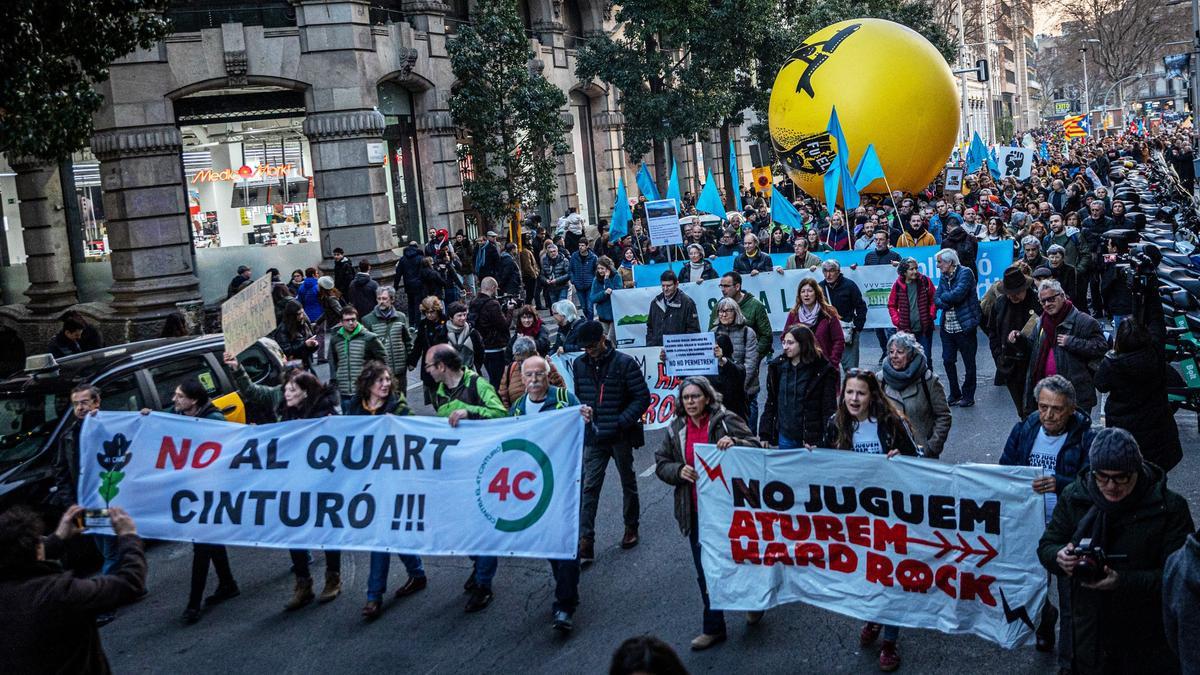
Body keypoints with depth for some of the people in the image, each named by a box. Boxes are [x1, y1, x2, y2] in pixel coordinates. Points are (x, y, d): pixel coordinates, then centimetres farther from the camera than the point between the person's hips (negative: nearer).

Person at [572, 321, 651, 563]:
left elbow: (642, 397, -10)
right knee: (589, 487, -4)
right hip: (593, 437, 2)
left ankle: (631, 528, 34)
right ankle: (585, 541, -4)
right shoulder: (579, 365, 2)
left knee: (628, 483, 15)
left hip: (620, 436, -2)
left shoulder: (625, 363, -10)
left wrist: (622, 422, -19)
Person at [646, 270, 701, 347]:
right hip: (657, 349, 4)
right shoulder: (655, 303, 15)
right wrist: (649, 346, 10)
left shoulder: (687, 302, -1)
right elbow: (650, 327, 23)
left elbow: (694, 329, -3)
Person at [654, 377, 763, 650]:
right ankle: (713, 628, 24)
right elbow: (660, 464, 8)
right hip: (696, 512, 4)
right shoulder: (676, 429, 5)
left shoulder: (726, 421, -8)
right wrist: (678, 470, -13)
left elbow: (756, 446, -9)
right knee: (705, 571, 11)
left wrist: (734, 443, -28)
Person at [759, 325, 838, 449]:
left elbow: (829, 408, -9)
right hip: (785, 437, 4)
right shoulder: (777, 367, 6)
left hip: (811, 439, -4)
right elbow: (770, 403, 10)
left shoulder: (823, 370, -7)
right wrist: (764, 435, 5)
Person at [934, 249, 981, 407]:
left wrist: (944, 297, -6)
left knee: (969, 364, 6)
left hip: (964, 327, -7)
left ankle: (968, 397, 16)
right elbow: (936, 299, 4)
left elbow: (957, 294, -23)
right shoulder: (943, 277, 10)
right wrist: (946, 304, -16)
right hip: (947, 327, 7)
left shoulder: (965, 273, -11)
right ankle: (955, 394, 25)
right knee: (948, 361, 11)